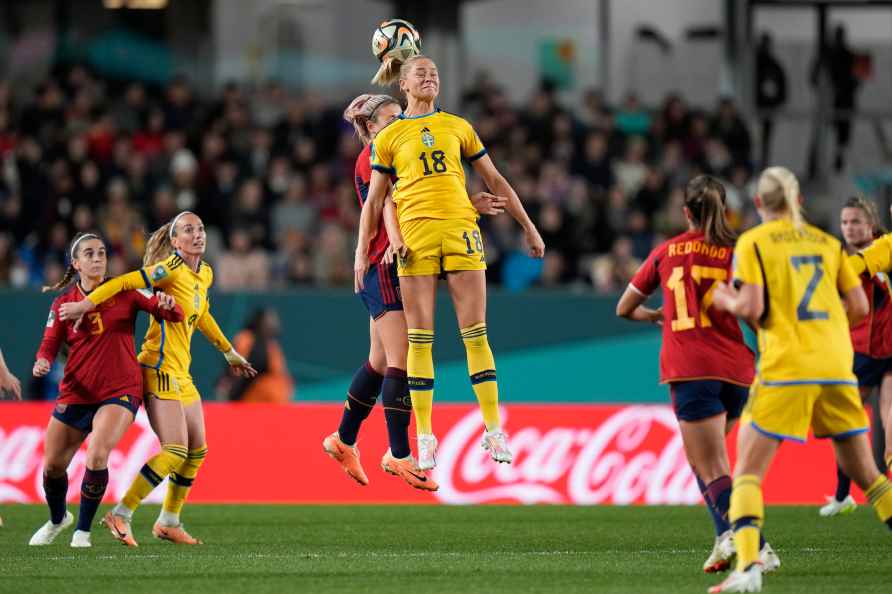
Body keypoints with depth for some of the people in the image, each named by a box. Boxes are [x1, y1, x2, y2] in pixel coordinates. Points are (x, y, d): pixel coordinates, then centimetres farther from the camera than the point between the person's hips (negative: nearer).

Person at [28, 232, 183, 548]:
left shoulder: (125, 291, -2)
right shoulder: (63, 303, 3)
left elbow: (174, 315, -4)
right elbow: (50, 344, 7)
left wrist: (167, 306, -28)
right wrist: (42, 362, -16)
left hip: (120, 391, -3)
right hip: (75, 393, 3)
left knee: (97, 455, -25)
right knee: (53, 465, 8)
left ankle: (83, 530, -6)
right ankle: (57, 519, 40)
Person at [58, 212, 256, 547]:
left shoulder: (205, 274, 13)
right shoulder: (173, 267, -13)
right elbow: (127, 282, -18)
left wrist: (230, 353, 35)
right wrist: (86, 304, -26)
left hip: (181, 374, 9)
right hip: (161, 369, -9)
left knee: (197, 451, 13)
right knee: (175, 451, -17)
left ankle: (169, 522, 23)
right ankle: (120, 515, -15)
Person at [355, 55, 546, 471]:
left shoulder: (458, 127, 16)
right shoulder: (389, 137, 11)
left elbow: (495, 181, 19)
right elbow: (374, 201, 12)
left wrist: (528, 228, 17)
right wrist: (361, 253, 4)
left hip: (460, 230, 1)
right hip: (415, 235, -1)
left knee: (475, 333, -2)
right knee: (419, 338, -3)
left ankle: (493, 430, 0)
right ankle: (425, 436, 1)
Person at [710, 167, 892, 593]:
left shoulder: (753, 243, 1)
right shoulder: (826, 242, 14)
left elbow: (752, 307, -9)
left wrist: (727, 301, 12)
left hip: (784, 369, -4)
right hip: (837, 367, 4)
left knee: (747, 472, 0)